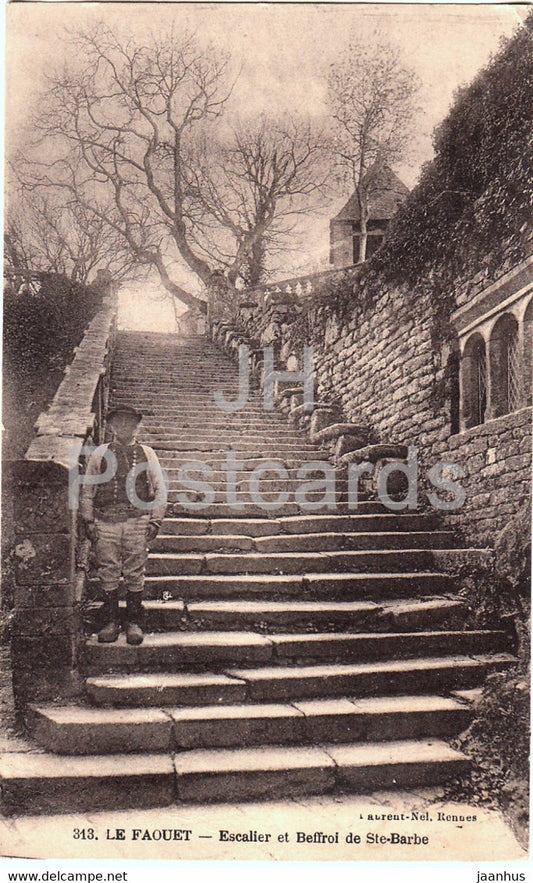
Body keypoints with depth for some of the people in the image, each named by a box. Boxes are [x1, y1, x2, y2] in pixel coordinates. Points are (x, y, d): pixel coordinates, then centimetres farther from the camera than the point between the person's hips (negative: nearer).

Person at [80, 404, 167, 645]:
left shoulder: (146, 454, 8)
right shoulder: (99, 454, 8)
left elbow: (159, 489, 8)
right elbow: (86, 490, 11)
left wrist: (155, 521, 1)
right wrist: (88, 521, 4)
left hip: (137, 520, 0)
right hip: (105, 521, 1)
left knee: (135, 573, 3)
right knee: (108, 572, 4)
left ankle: (134, 623, 15)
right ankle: (110, 622, 15)